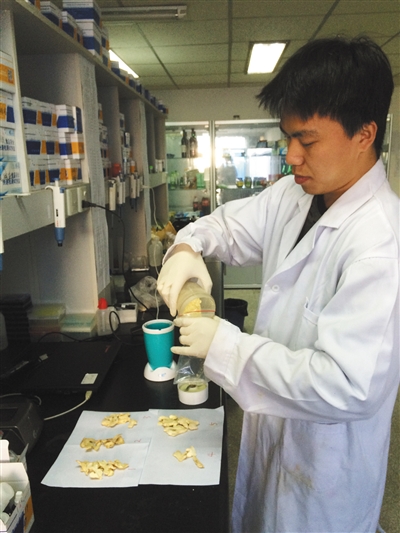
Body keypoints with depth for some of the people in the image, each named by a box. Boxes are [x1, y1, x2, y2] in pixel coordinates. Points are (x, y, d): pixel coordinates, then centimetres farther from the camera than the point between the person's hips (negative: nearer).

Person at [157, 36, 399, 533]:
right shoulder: (293, 195, -6)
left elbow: (347, 385, -34)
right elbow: (231, 224, 6)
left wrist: (225, 344, -28)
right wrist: (188, 247, -17)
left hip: (325, 459, -6)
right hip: (273, 422, 6)